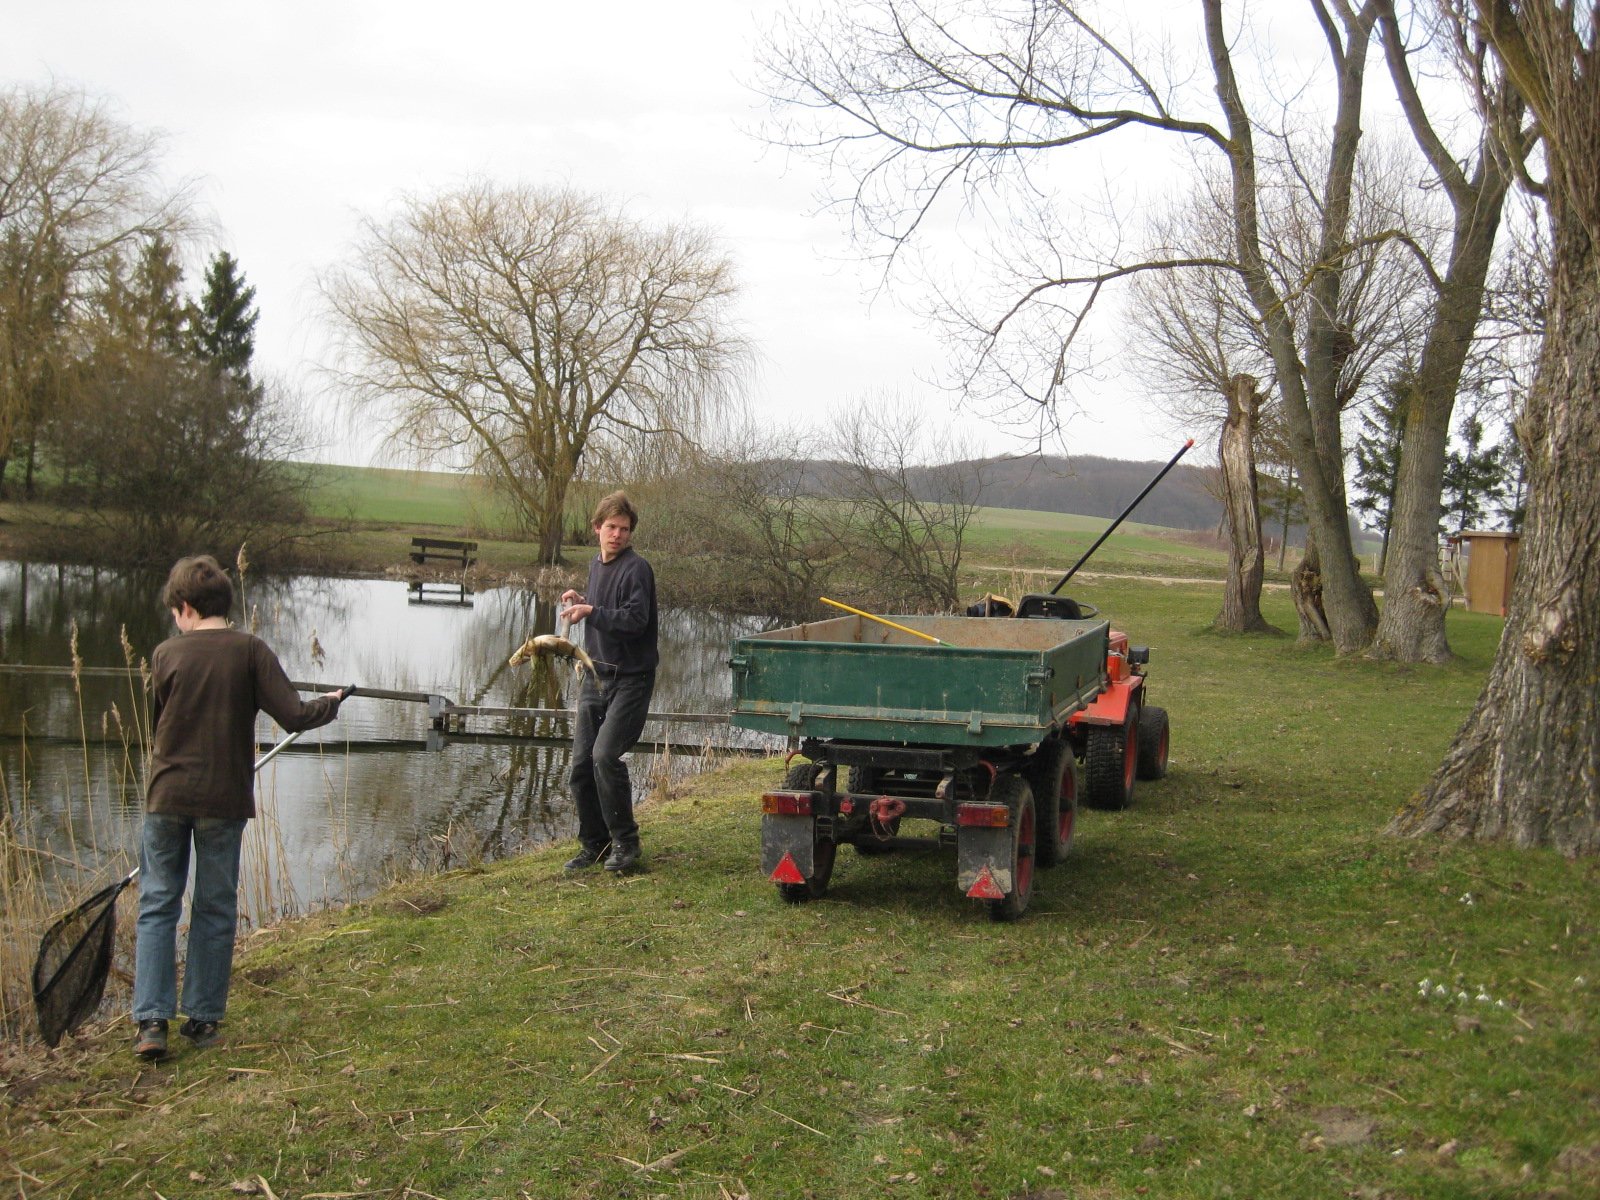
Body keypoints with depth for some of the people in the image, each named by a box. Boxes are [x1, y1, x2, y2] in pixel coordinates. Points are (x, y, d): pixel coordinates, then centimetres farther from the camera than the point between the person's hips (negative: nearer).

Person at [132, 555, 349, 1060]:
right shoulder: (250, 649, -5)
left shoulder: (166, 654, -1)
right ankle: (203, 1018, 15)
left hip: (167, 796, 1)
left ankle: (152, 1019, 1)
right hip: (224, 799, 0)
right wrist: (330, 702, 10)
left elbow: (159, 722, 11)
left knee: (157, 905, 8)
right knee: (215, 909, 10)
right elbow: (293, 716, -10)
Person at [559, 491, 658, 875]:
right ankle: (593, 843, 18)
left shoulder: (636, 569, -12)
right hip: (596, 676, 8)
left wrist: (591, 611, -22)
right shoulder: (596, 565, 13)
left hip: (631, 678, -8)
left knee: (605, 756, -19)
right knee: (581, 762, 5)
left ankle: (625, 842, -4)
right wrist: (581, 600, 8)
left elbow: (635, 620, -22)